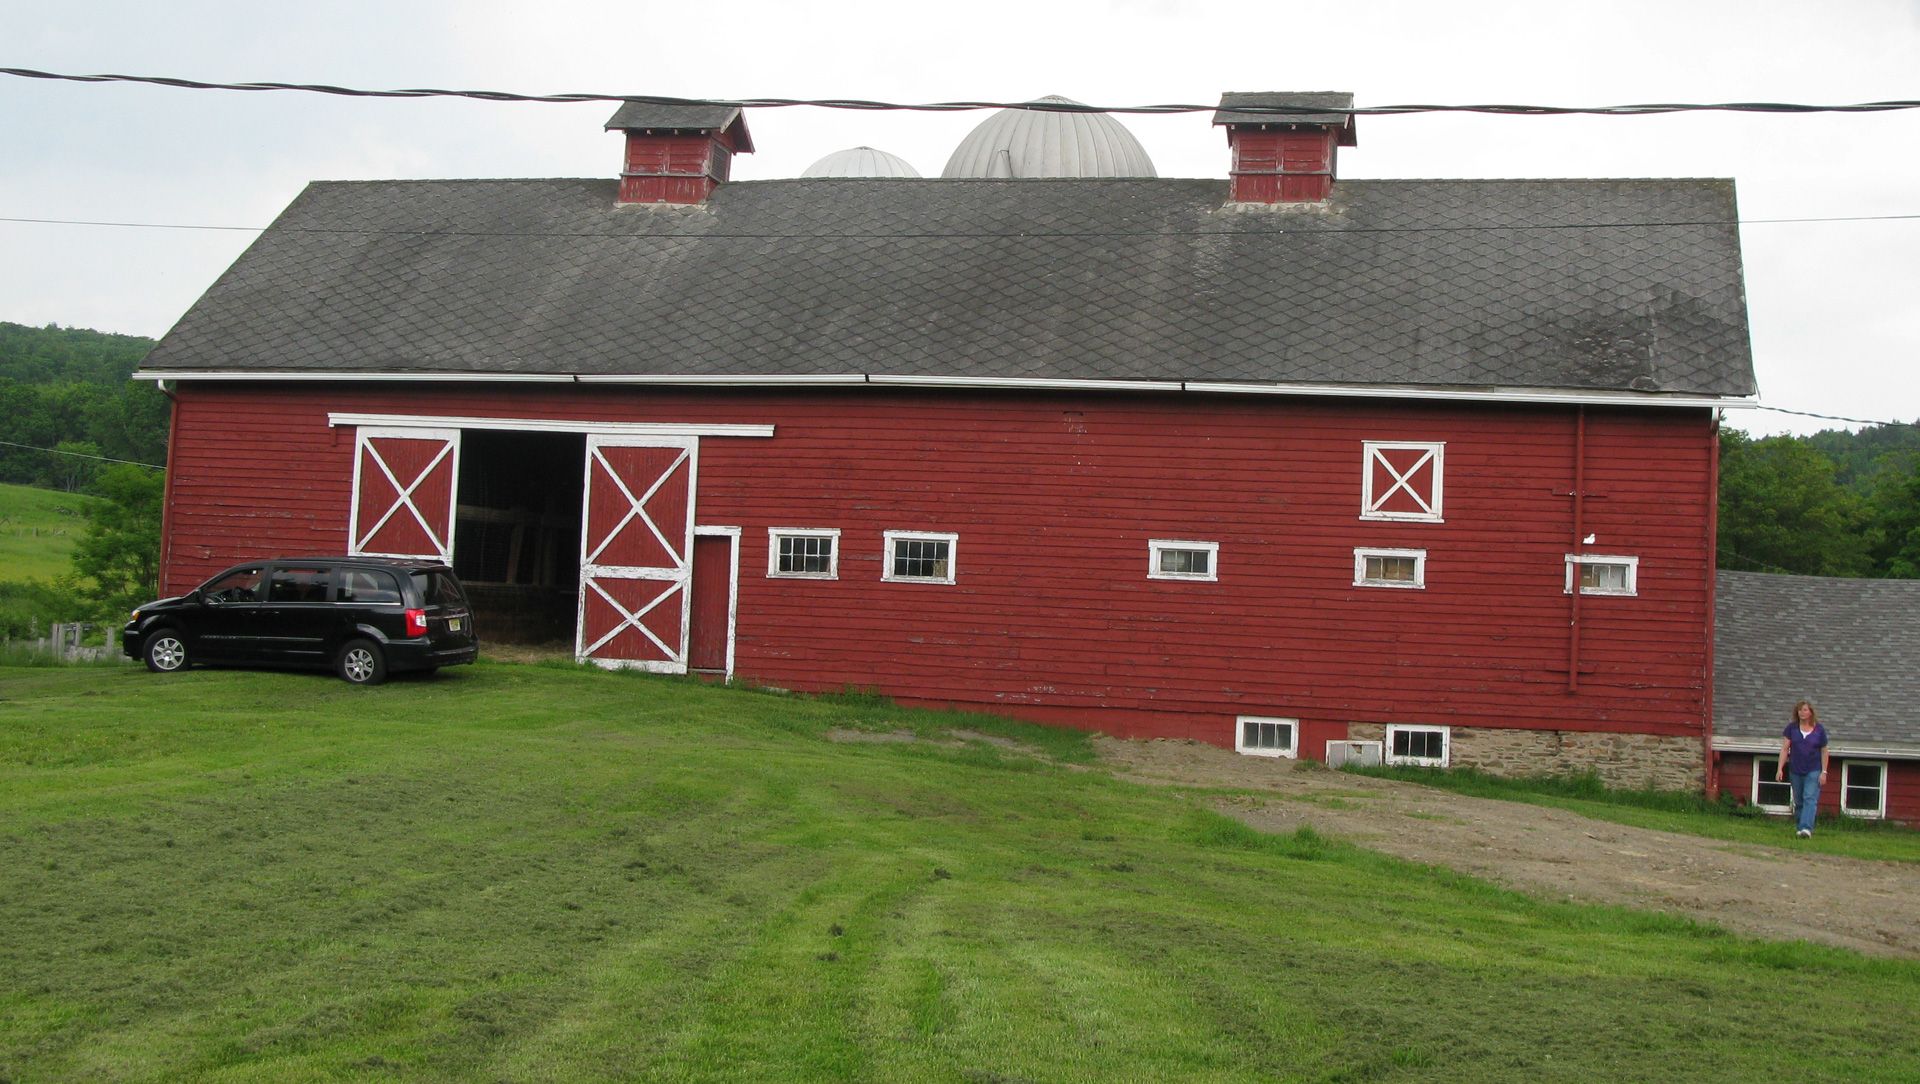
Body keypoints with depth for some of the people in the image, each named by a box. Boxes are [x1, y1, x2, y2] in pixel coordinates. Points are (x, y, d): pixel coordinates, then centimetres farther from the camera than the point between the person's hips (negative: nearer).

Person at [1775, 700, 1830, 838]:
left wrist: (1824, 772, -1)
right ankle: (1799, 828, 18)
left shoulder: (1819, 730, 1)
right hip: (1795, 771, 2)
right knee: (1798, 801, 9)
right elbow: (1784, 749, 1)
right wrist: (1780, 768, -6)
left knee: (1810, 798, -14)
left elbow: (1824, 752, 5)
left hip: (1813, 771, -2)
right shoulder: (1792, 728, 2)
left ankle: (1806, 828, -24)